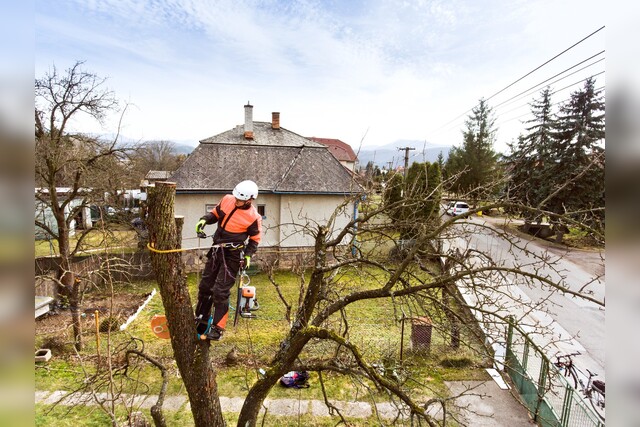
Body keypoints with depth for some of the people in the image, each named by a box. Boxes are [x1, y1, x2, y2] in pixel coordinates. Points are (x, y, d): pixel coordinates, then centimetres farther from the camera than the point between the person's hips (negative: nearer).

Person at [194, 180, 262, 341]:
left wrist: (248, 255, -14)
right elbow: (215, 213, 13)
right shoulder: (227, 200, -4)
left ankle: (217, 329, 8)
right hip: (216, 250, 6)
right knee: (205, 286, 15)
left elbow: (255, 239, -4)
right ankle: (201, 320, 34)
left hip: (233, 256, -6)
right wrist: (204, 220, -5)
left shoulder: (253, 217, -16)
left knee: (221, 292, -6)